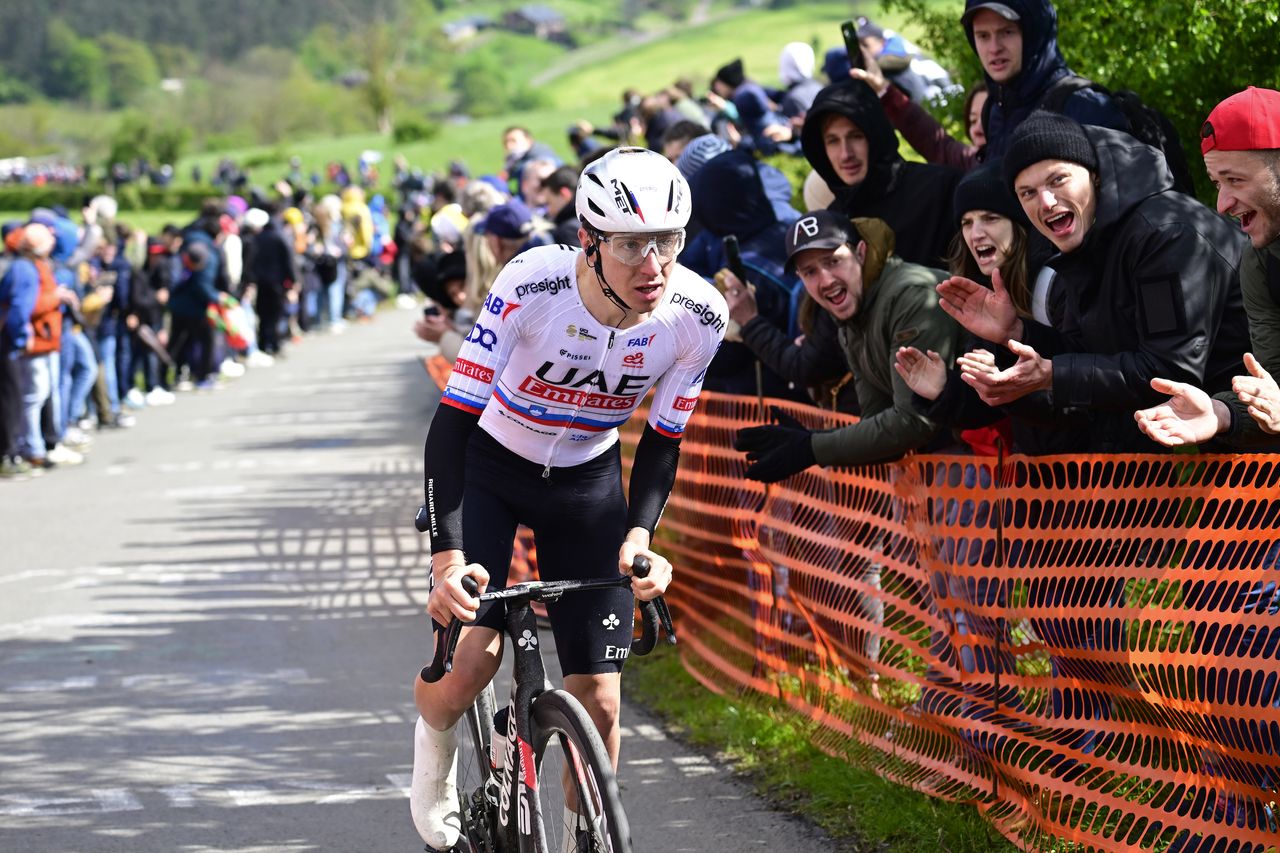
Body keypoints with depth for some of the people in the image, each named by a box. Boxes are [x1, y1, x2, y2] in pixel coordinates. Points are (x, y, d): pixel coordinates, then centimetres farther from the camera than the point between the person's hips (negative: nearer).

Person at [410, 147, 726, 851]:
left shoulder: (697, 317, -22)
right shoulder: (533, 285, -32)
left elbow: (663, 441, -8)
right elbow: (454, 418, -30)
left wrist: (638, 536, -25)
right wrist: (447, 557, -40)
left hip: (588, 478, 3)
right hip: (487, 465, -2)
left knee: (598, 700, -4)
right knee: (468, 660, -21)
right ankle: (434, 748, 14)